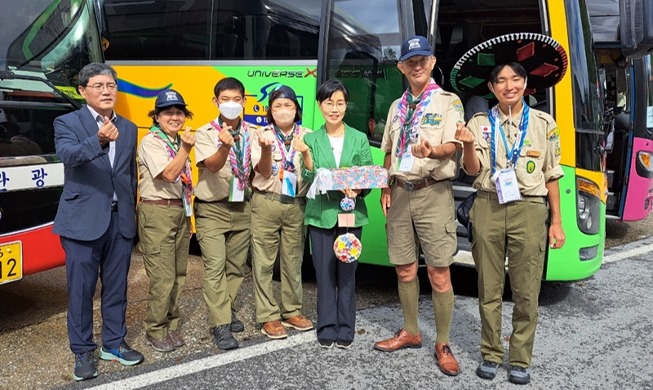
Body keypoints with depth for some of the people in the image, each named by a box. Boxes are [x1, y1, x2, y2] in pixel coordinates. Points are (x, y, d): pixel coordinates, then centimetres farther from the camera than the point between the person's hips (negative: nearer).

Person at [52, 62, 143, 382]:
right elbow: (68, 154, -24)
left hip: (120, 220, 4)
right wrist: (99, 140, -42)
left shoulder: (128, 128, 12)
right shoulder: (67, 123, -3)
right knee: (81, 289, 3)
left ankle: (113, 343, 28)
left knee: (116, 287, 13)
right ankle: (82, 352, 17)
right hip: (83, 220, -4)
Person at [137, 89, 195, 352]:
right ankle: (155, 331, 7)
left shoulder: (178, 142, 14)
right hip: (157, 214, -8)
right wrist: (186, 149, -22)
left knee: (178, 274, 10)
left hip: (180, 212, 8)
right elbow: (168, 174, -19)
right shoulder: (151, 142, -9)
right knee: (162, 277, -7)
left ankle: (171, 326, 22)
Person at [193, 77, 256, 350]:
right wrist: (225, 146, -41)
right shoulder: (205, 133, -6)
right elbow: (212, 166, -25)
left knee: (236, 266, 11)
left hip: (242, 209, 4)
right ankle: (221, 326, -5)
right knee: (215, 267, -9)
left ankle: (226, 311, 29)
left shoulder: (252, 133, 5)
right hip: (212, 210, -4)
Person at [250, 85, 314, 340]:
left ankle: (292, 311, 22)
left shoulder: (307, 137, 5)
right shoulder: (263, 136, 2)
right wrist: (266, 148, -25)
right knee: (264, 261, 1)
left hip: (296, 204, 2)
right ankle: (268, 316, 10)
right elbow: (264, 172, -8)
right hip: (267, 203, -1)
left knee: (293, 260, 9)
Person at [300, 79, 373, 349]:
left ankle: (345, 329, 17)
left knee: (346, 272, 5)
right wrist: (306, 155, -21)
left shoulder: (359, 139, 3)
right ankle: (326, 328, 17)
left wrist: (358, 191, -17)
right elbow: (309, 179, -5)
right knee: (324, 272, 5)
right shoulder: (311, 140, 2)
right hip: (321, 214, 0)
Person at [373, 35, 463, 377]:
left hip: (433, 193, -5)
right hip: (400, 193, 5)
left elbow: (453, 146, -14)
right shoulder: (397, 106, 16)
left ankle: (443, 344, 9)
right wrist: (386, 188, 8)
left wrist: (432, 151, -35)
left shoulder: (448, 102, -1)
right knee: (404, 269, 12)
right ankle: (410, 332, 27)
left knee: (439, 274, -3)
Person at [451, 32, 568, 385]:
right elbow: (473, 171, -4)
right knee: (489, 289, 8)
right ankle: (491, 354, 22)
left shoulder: (543, 124, 6)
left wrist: (556, 221, 8)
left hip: (529, 211, 0)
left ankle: (520, 360, 16)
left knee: (526, 292, 2)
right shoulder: (480, 123, 5)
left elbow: (551, 176, 9)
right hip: (488, 210, 1)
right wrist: (468, 145, -24)